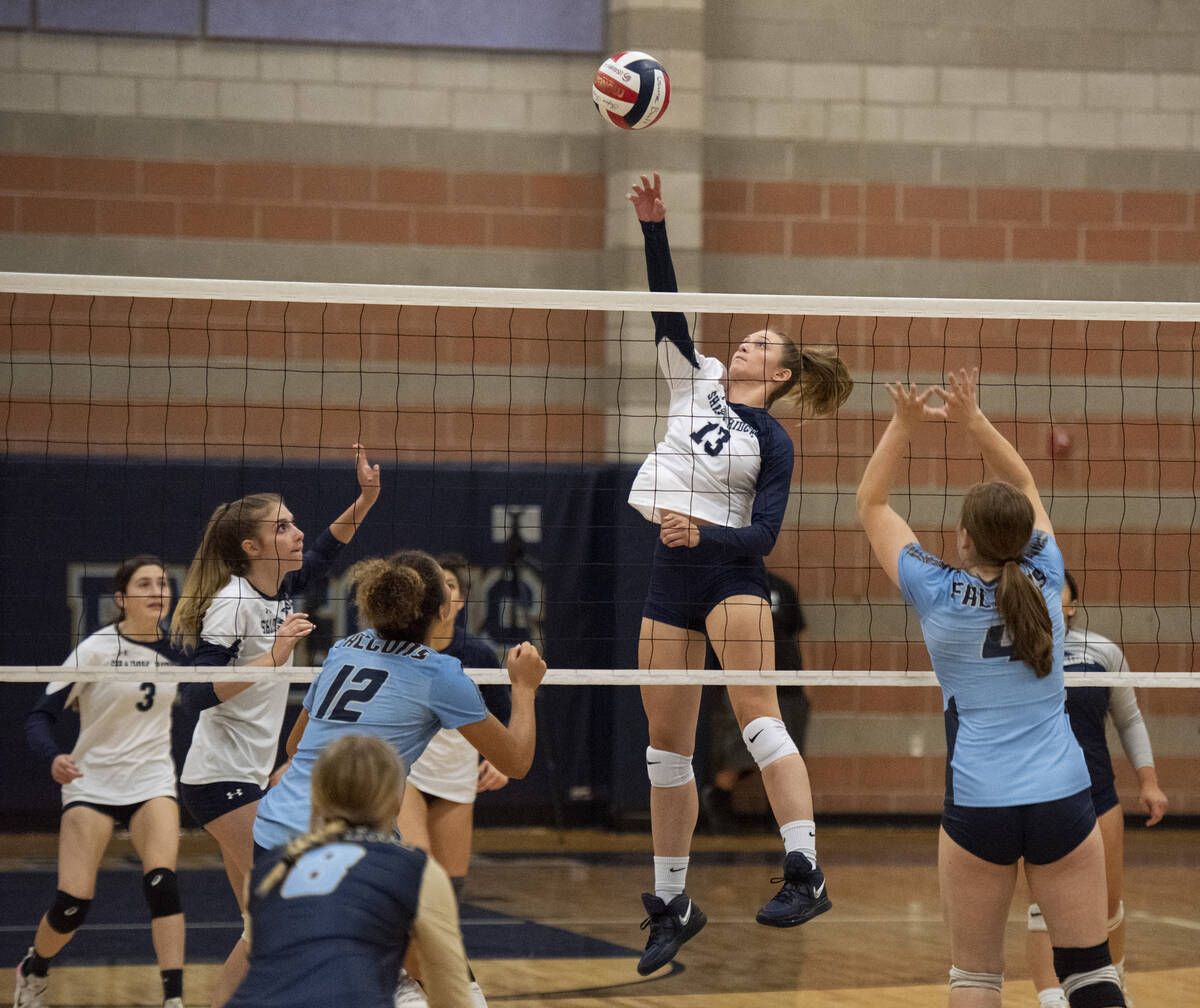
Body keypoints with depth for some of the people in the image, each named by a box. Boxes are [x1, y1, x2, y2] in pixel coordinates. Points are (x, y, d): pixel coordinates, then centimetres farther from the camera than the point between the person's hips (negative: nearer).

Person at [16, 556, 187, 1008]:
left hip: (153, 781, 3)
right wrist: (54, 758, -31)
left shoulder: (174, 647, 0)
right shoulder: (95, 649, -12)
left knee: (162, 883, -20)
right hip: (92, 782, -3)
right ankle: (33, 970, 25)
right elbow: (40, 715, -14)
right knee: (72, 903, -7)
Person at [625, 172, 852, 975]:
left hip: (731, 573, -6)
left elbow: (763, 536, -9)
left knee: (756, 711, -24)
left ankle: (805, 872, -34)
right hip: (672, 578, 6)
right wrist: (654, 226, -8)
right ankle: (671, 903, 16)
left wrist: (705, 534, -25)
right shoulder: (697, 380, 11)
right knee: (667, 746, 7)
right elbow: (665, 304, 3)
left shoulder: (773, 442, -2)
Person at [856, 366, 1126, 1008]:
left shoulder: (938, 595, -4)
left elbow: (871, 502, 9)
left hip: (978, 809, -2)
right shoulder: (1044, 581, 1)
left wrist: (904, 425, 8)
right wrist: (972, 421, 11)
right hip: (1064, 802, 2)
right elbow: (1024, 485, 18)